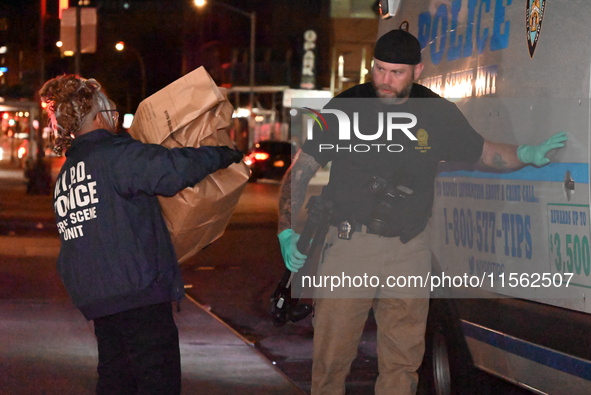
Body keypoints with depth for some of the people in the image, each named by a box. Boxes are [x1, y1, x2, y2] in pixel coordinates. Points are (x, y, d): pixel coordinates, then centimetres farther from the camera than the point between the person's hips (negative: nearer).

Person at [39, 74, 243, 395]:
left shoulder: (64, 176, 18)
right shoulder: (115, 155, -8)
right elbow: (171, 169, -18)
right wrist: (221, 155, -6)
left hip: (95, 298, 8)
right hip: (139, 290, -8)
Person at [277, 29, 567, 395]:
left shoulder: (439, 114, 5)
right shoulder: (345, 108, -3)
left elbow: (483, 152, 20)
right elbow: (301, 170, 0)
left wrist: (526, 155, 1)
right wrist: (288, 231, -10)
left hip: (409, 251, 2)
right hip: (349, 242, -2)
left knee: (403, 359, 4)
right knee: (333, 355, -2)